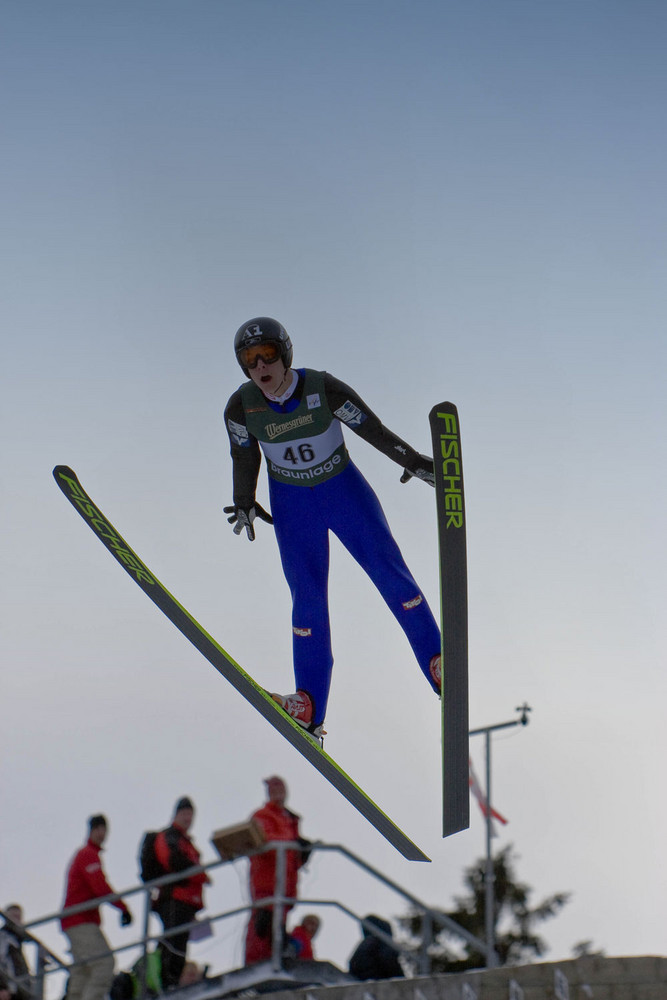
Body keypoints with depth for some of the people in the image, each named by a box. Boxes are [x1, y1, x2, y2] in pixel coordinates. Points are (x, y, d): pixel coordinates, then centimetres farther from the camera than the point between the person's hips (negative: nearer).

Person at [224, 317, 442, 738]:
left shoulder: (324, 388, -22)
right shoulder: (241, 407, -15)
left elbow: (372, 428, -12)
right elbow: (244, 456, 4)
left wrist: (413, 461, -10)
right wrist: (244, 503, 12)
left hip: (344, 490, -1)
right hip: (291, 503, 1)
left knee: (389, 571, -6)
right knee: (308, 596, -4)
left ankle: (438, 664, 8)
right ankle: (310, 708, 0)